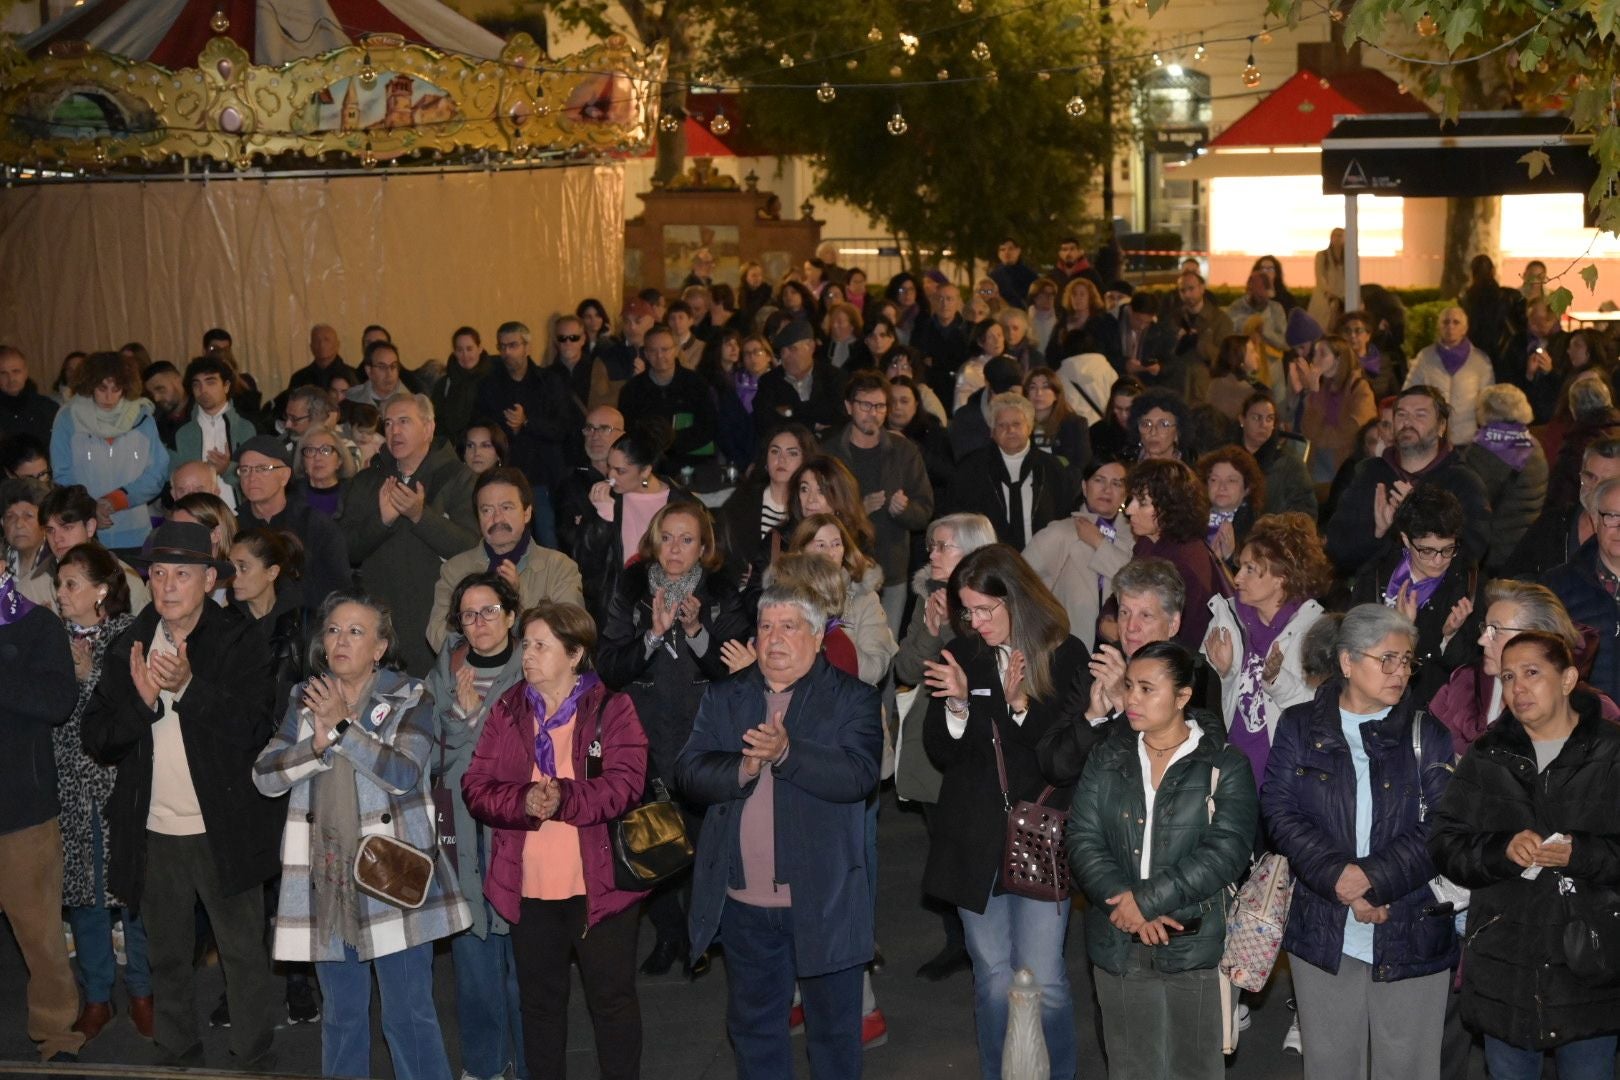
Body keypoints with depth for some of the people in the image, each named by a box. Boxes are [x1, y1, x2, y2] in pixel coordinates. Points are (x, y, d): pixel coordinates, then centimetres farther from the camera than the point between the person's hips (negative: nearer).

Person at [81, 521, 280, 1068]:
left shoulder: (240, 642, -7)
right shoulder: (128, 646, 3)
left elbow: (256, 731, -17)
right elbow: (97, 740, -2)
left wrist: (189, 687, -27)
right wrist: (141, 699, -20)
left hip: (224, 831, -3)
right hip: (154, 833, 4)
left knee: (244, 955, 6)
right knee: (167, 958, 17)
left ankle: (251, 1064, 21)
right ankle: (177, 1061, 32)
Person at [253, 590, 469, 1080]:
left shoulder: (409, 699, -1)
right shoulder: (305, 699, 10)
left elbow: (404, 773, -17)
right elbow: (264, 776, 0)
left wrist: (342, 725, -15)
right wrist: (318, 742, -15)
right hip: (327, 876, 4)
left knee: (408, 1015, -2)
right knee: (341, 1014, 13)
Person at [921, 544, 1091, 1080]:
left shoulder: (1065, 656, -4)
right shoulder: (962, 656, 3)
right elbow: (940, 753, 1)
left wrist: (1021, 704, -21)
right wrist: (958, 704, -17)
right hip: (975, 840, 3)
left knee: (1042, 977, -4)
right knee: (992, 973, 10)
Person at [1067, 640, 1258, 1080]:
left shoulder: (1225, 764, -4)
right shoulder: (1107, 756, 6)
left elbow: (1225, 852, -14)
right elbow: (1083, 840, -1)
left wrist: (1148, 899, -19)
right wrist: (1125, 901, -15)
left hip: (1194, 945, -3)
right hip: (1119, 945, 3)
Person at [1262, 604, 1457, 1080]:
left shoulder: (1427, 734, 3)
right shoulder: (1300, 727, 3)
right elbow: (1280, 812, -5)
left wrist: (1372, 878, -17)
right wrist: (1339, 877, -18)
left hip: (1411, 935, 0)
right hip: (1322, 934, 0)